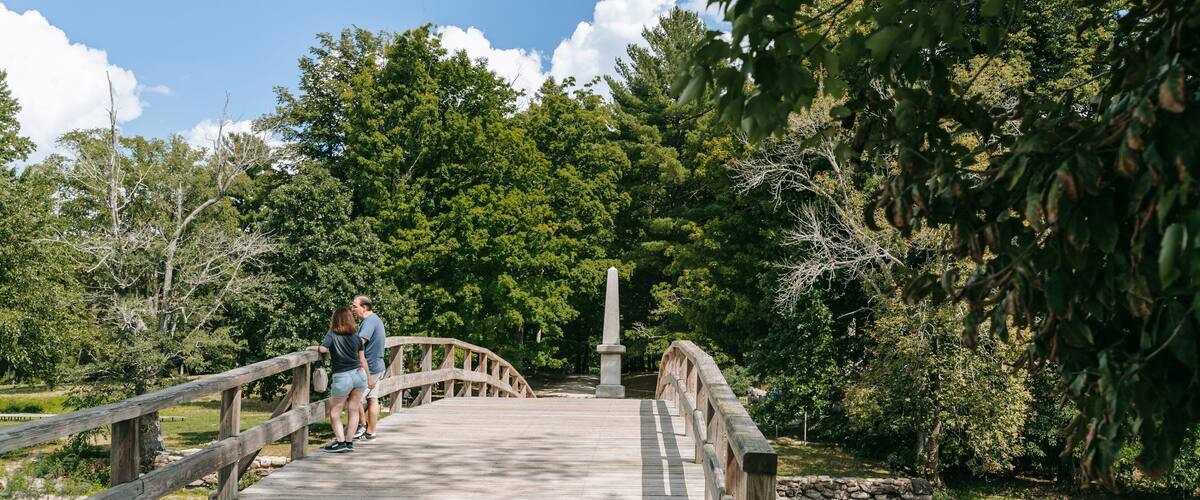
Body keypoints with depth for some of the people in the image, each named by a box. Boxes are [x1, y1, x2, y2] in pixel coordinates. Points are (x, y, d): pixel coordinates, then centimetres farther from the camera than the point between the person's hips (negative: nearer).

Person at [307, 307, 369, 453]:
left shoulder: (333, 335, -4)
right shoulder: (357, 338, 8)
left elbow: (323, 349, -22)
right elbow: (362, 360, 12)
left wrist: (312, 348, -2)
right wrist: (368, 378, 21)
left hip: (342, 377, -4)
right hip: (359, 374, 4)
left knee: (334, 412, 8)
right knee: (353, 409, 11)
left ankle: (340, 442, 0)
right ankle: (349, 442, 14)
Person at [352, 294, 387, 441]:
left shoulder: (369, 321, -17)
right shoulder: (376, 319, 15)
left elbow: (360, 342, -31)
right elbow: (384, 338, 29)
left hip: (369, 367, -10)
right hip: (378, 365, 10)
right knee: (372, 399, 10)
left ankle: (362, 425, 9)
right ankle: (370, 433, 14)